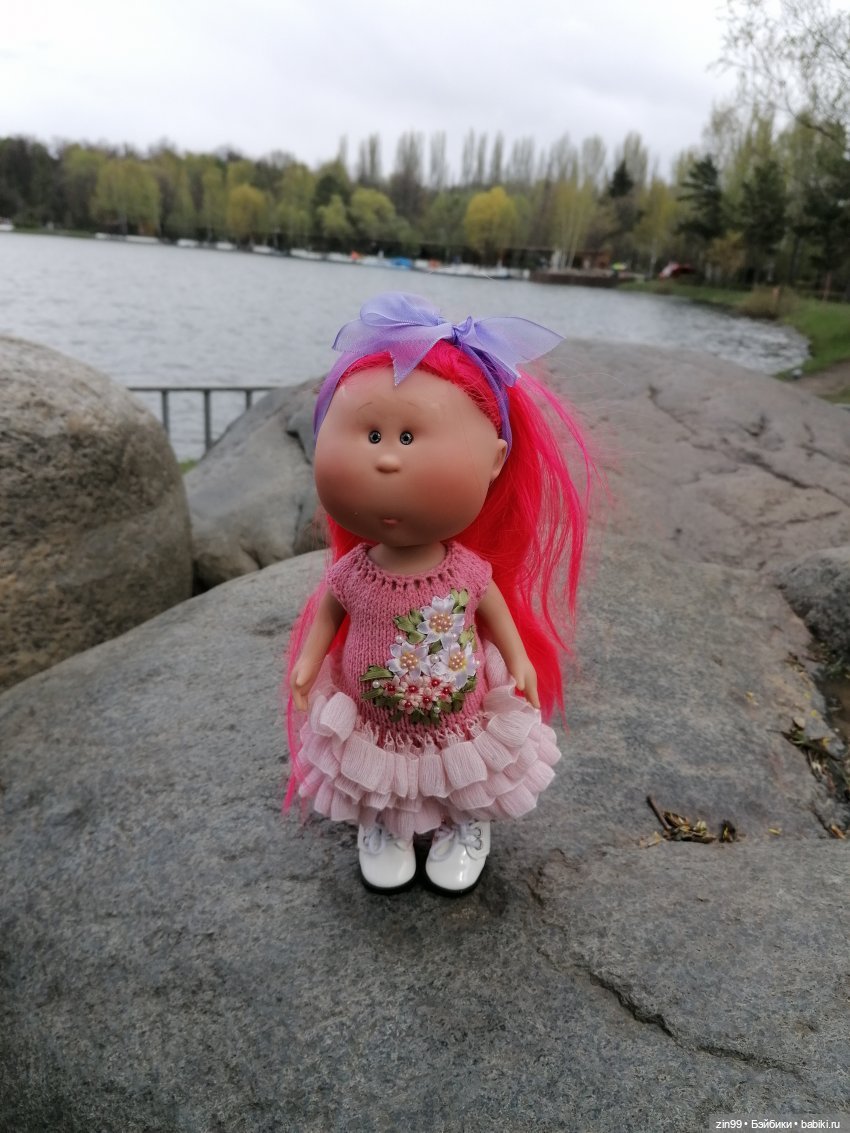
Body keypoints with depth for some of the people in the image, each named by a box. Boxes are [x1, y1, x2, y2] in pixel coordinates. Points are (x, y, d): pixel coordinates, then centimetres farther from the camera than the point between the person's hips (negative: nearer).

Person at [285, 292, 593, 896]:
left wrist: (520, 660, -4)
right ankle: (382, 830, 53)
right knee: (381, 802, 25)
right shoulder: (352, 573, -23)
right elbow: (328, 609, -3)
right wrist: (307, 661, -5)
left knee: (467, 800, 25)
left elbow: (495, 609, -6)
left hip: (461, 724, 0)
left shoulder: (468, 569, -25)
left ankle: (467, 828, 54)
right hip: (374, 728, 1)